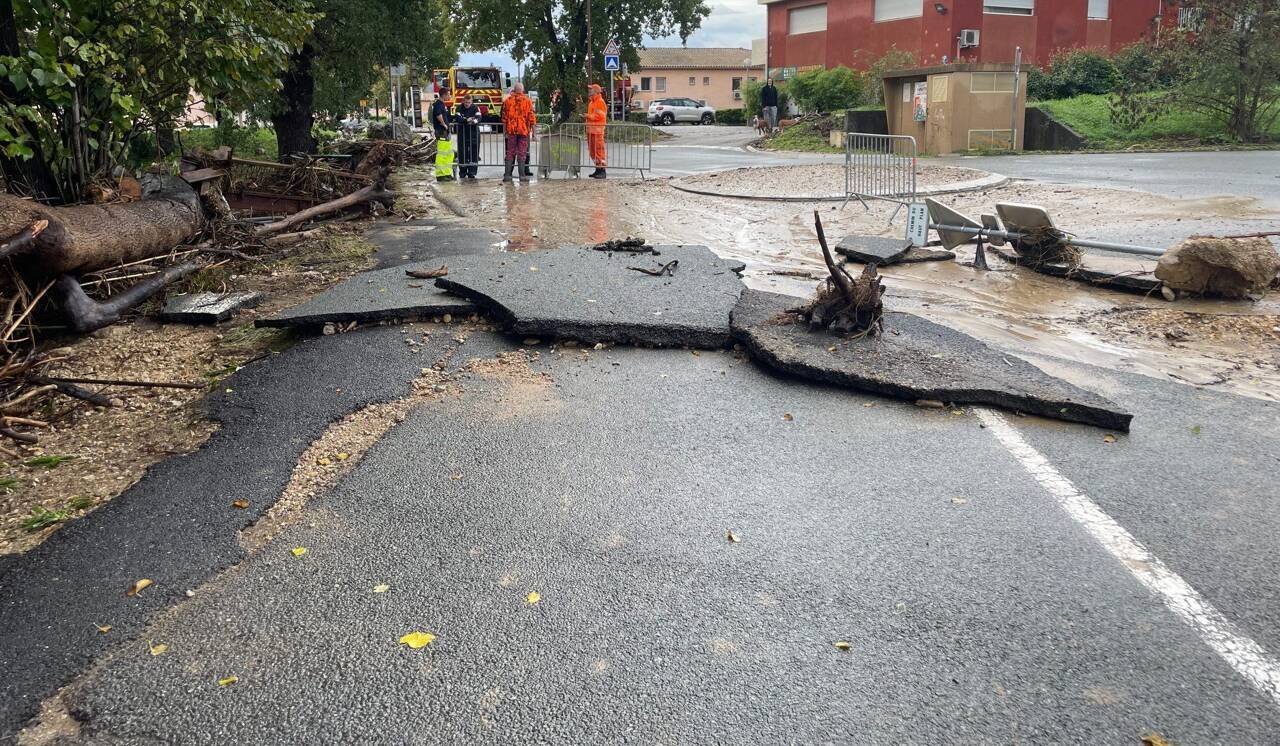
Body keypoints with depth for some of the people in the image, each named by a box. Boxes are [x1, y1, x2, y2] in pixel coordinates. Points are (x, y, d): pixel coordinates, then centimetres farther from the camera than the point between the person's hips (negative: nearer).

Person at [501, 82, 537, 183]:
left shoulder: (507, 100, 4)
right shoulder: (527, 101, -1)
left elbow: (504, 117, 4)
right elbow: (531, 117, -3)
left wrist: (504, 131, 9)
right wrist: (533, 132, 2)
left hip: (511, 130, 2)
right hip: (524, 130, -2)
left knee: (510, 152, 7)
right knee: (522, 152, 2)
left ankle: (507, 174, 2)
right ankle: (522, 174, -1)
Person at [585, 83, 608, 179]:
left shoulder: (600, 101, -11)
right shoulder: (591, 101, 19)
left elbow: (600, 115, -19)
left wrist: (588, 116, -17)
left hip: (597, 129, -10)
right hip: (591, 129, 10)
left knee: (599, 150, -10)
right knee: (592, 151, 12)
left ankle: (602, 171, -8)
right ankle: (598, 170, 19)